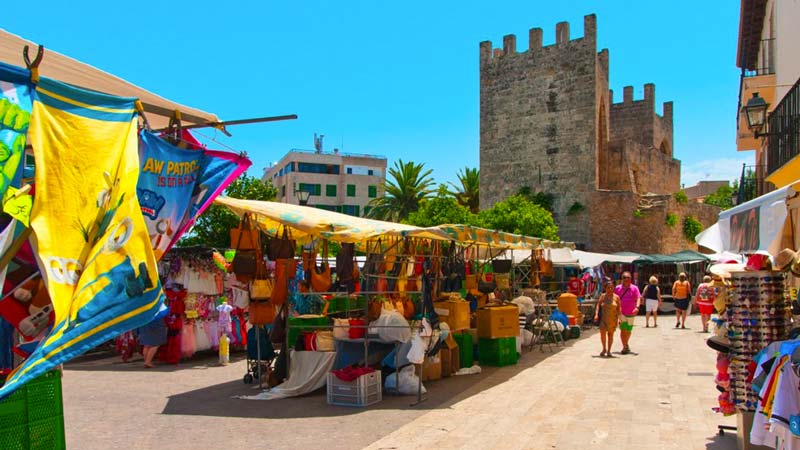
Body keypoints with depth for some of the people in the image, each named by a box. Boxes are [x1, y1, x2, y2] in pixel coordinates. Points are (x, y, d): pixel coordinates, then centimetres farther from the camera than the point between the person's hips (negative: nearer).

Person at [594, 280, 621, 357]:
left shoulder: (616, 297, -1)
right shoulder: (603, 296, 0)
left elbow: (619, 309, 1)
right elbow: (598, 305, 0)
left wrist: (620, 318, -7)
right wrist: (596, 314, -11)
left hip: (612, 318, 0)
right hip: (603, 317, 0)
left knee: (610, 334, 6)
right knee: (602, 333, -5)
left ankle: (609, 351, 19)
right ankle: (604, 349, 18)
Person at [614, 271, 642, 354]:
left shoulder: (634, 288, -1)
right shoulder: (618, 288, 3)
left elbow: (638, 298, -11)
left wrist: (637, 307, -29)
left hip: (631, 313, 1)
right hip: (621, 312, -1)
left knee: (628, 330, 14)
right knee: (623, 329, -13)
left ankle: (626, 344, 37)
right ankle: (625, 346, -8)